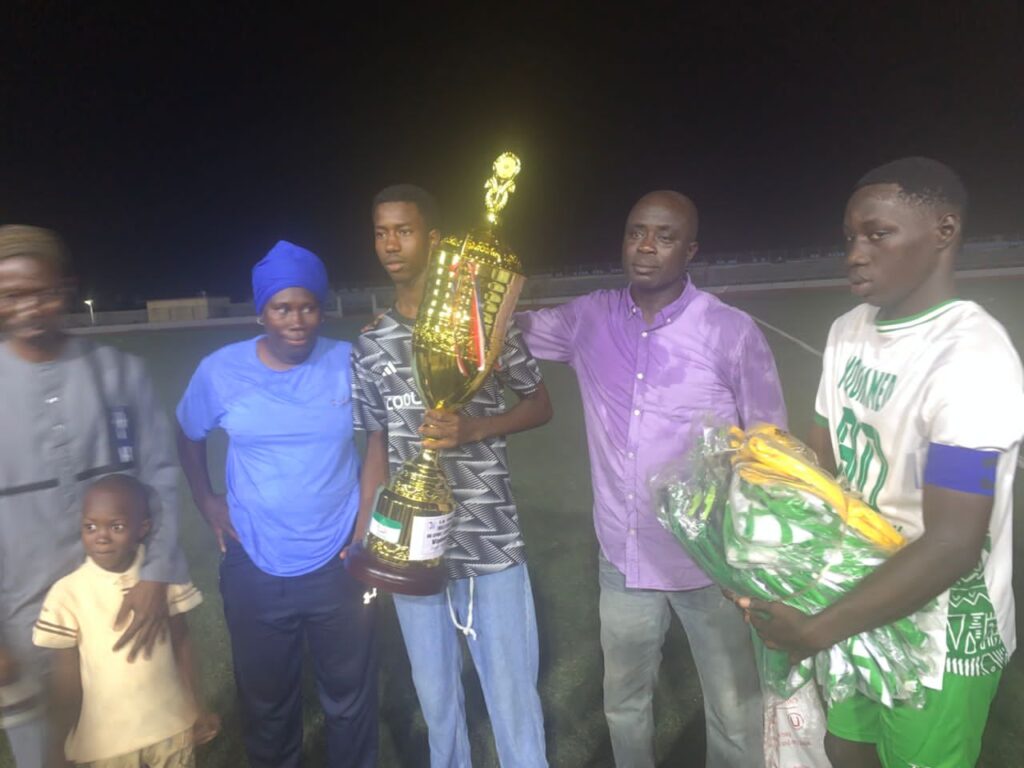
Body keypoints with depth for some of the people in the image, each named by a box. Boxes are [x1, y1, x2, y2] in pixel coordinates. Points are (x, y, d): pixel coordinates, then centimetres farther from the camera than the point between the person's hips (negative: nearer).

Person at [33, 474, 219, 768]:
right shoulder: (67, 594, -16)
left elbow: (181, 643, 0)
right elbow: (67, 678, -6)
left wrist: (198, 709, 5)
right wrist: (63, 743, 1)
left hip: (172, 725, 1)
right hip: (108, 736, -1)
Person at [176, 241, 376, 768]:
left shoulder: (351, 364, -11)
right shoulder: (220, 371, -8)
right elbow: (188, 434, 11)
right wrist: (205, 500, 2)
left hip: (338, 563, -1)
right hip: (254, 568, 1)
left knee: (350, 698, 18)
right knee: (266, 701, 22)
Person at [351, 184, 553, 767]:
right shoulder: (372, 346, 6)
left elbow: (540, 406, 2)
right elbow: (378, 446, 12)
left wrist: (472, 428, -15)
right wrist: (363, 540, 9)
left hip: (491, 541, -3)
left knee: (512, 694, 7)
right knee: (436, 697, 18)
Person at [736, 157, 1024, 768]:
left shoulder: (973, 358, -25)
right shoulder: (849, 331, -1)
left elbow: (952, 547, -28)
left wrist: (816, 632, -26)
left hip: (938, 642, -6)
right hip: (859, 608, 6)